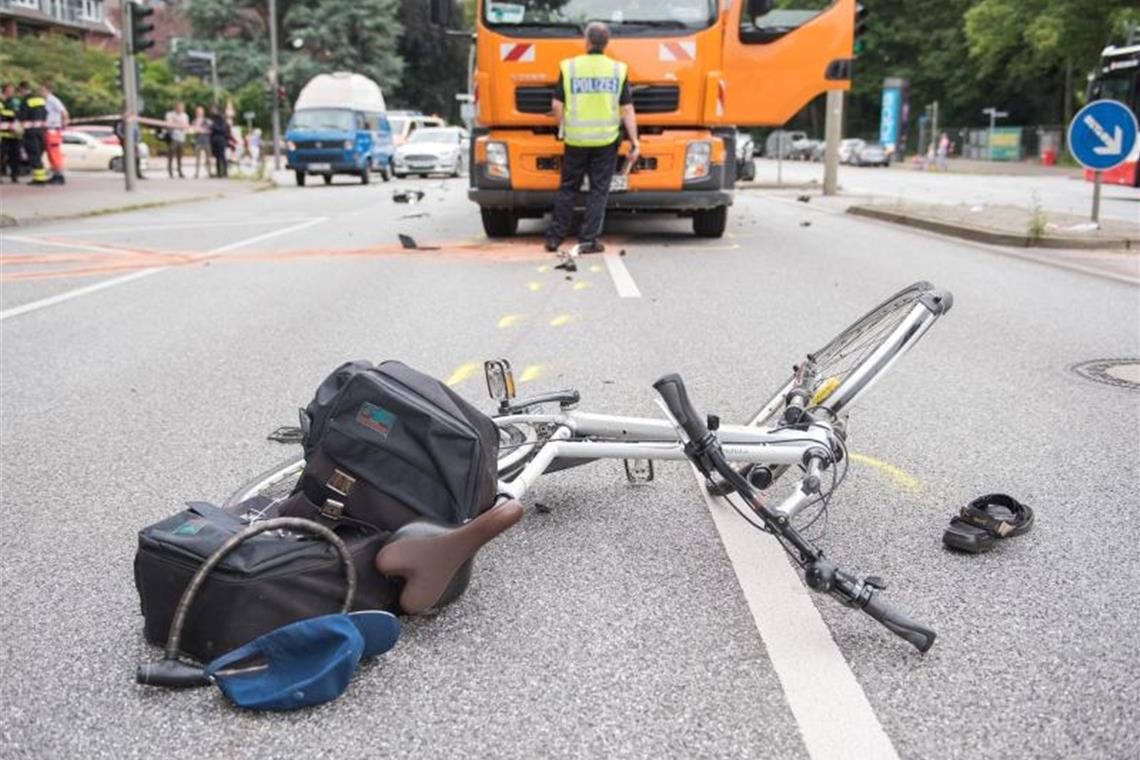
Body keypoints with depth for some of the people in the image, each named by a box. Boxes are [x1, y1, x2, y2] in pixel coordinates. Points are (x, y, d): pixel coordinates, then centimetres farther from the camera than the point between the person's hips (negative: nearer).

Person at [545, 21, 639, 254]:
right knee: (598, 190, 7)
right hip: (606, 139, 0)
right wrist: (634, 141, 1)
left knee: (567, 188, 12)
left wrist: (563, 130, 15)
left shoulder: (569, 67, -2)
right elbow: (627, 110, -3)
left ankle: (555, 237, 16)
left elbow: (557, 105, -1)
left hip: (576, 139, 1)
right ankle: (589, 240, 4)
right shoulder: (618, 70, -1)